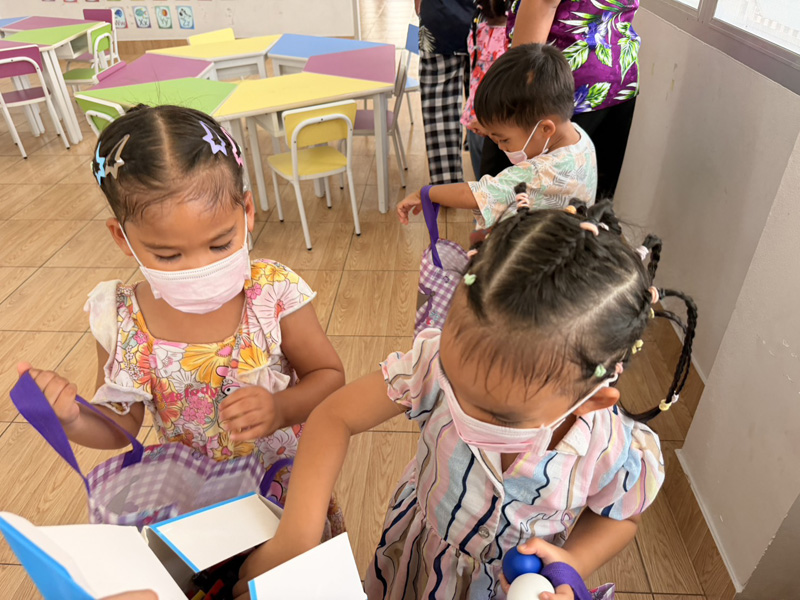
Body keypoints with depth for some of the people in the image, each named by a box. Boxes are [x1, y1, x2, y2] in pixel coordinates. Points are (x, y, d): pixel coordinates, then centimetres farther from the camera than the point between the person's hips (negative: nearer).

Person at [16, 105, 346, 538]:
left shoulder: (275, 293, -21)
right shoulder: (120, 322, -14)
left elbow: (330, 375, -8)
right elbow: (119, 427, 1)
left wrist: (282, 408, -27)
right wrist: (71, 419, -20)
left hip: (281, 480, -2)